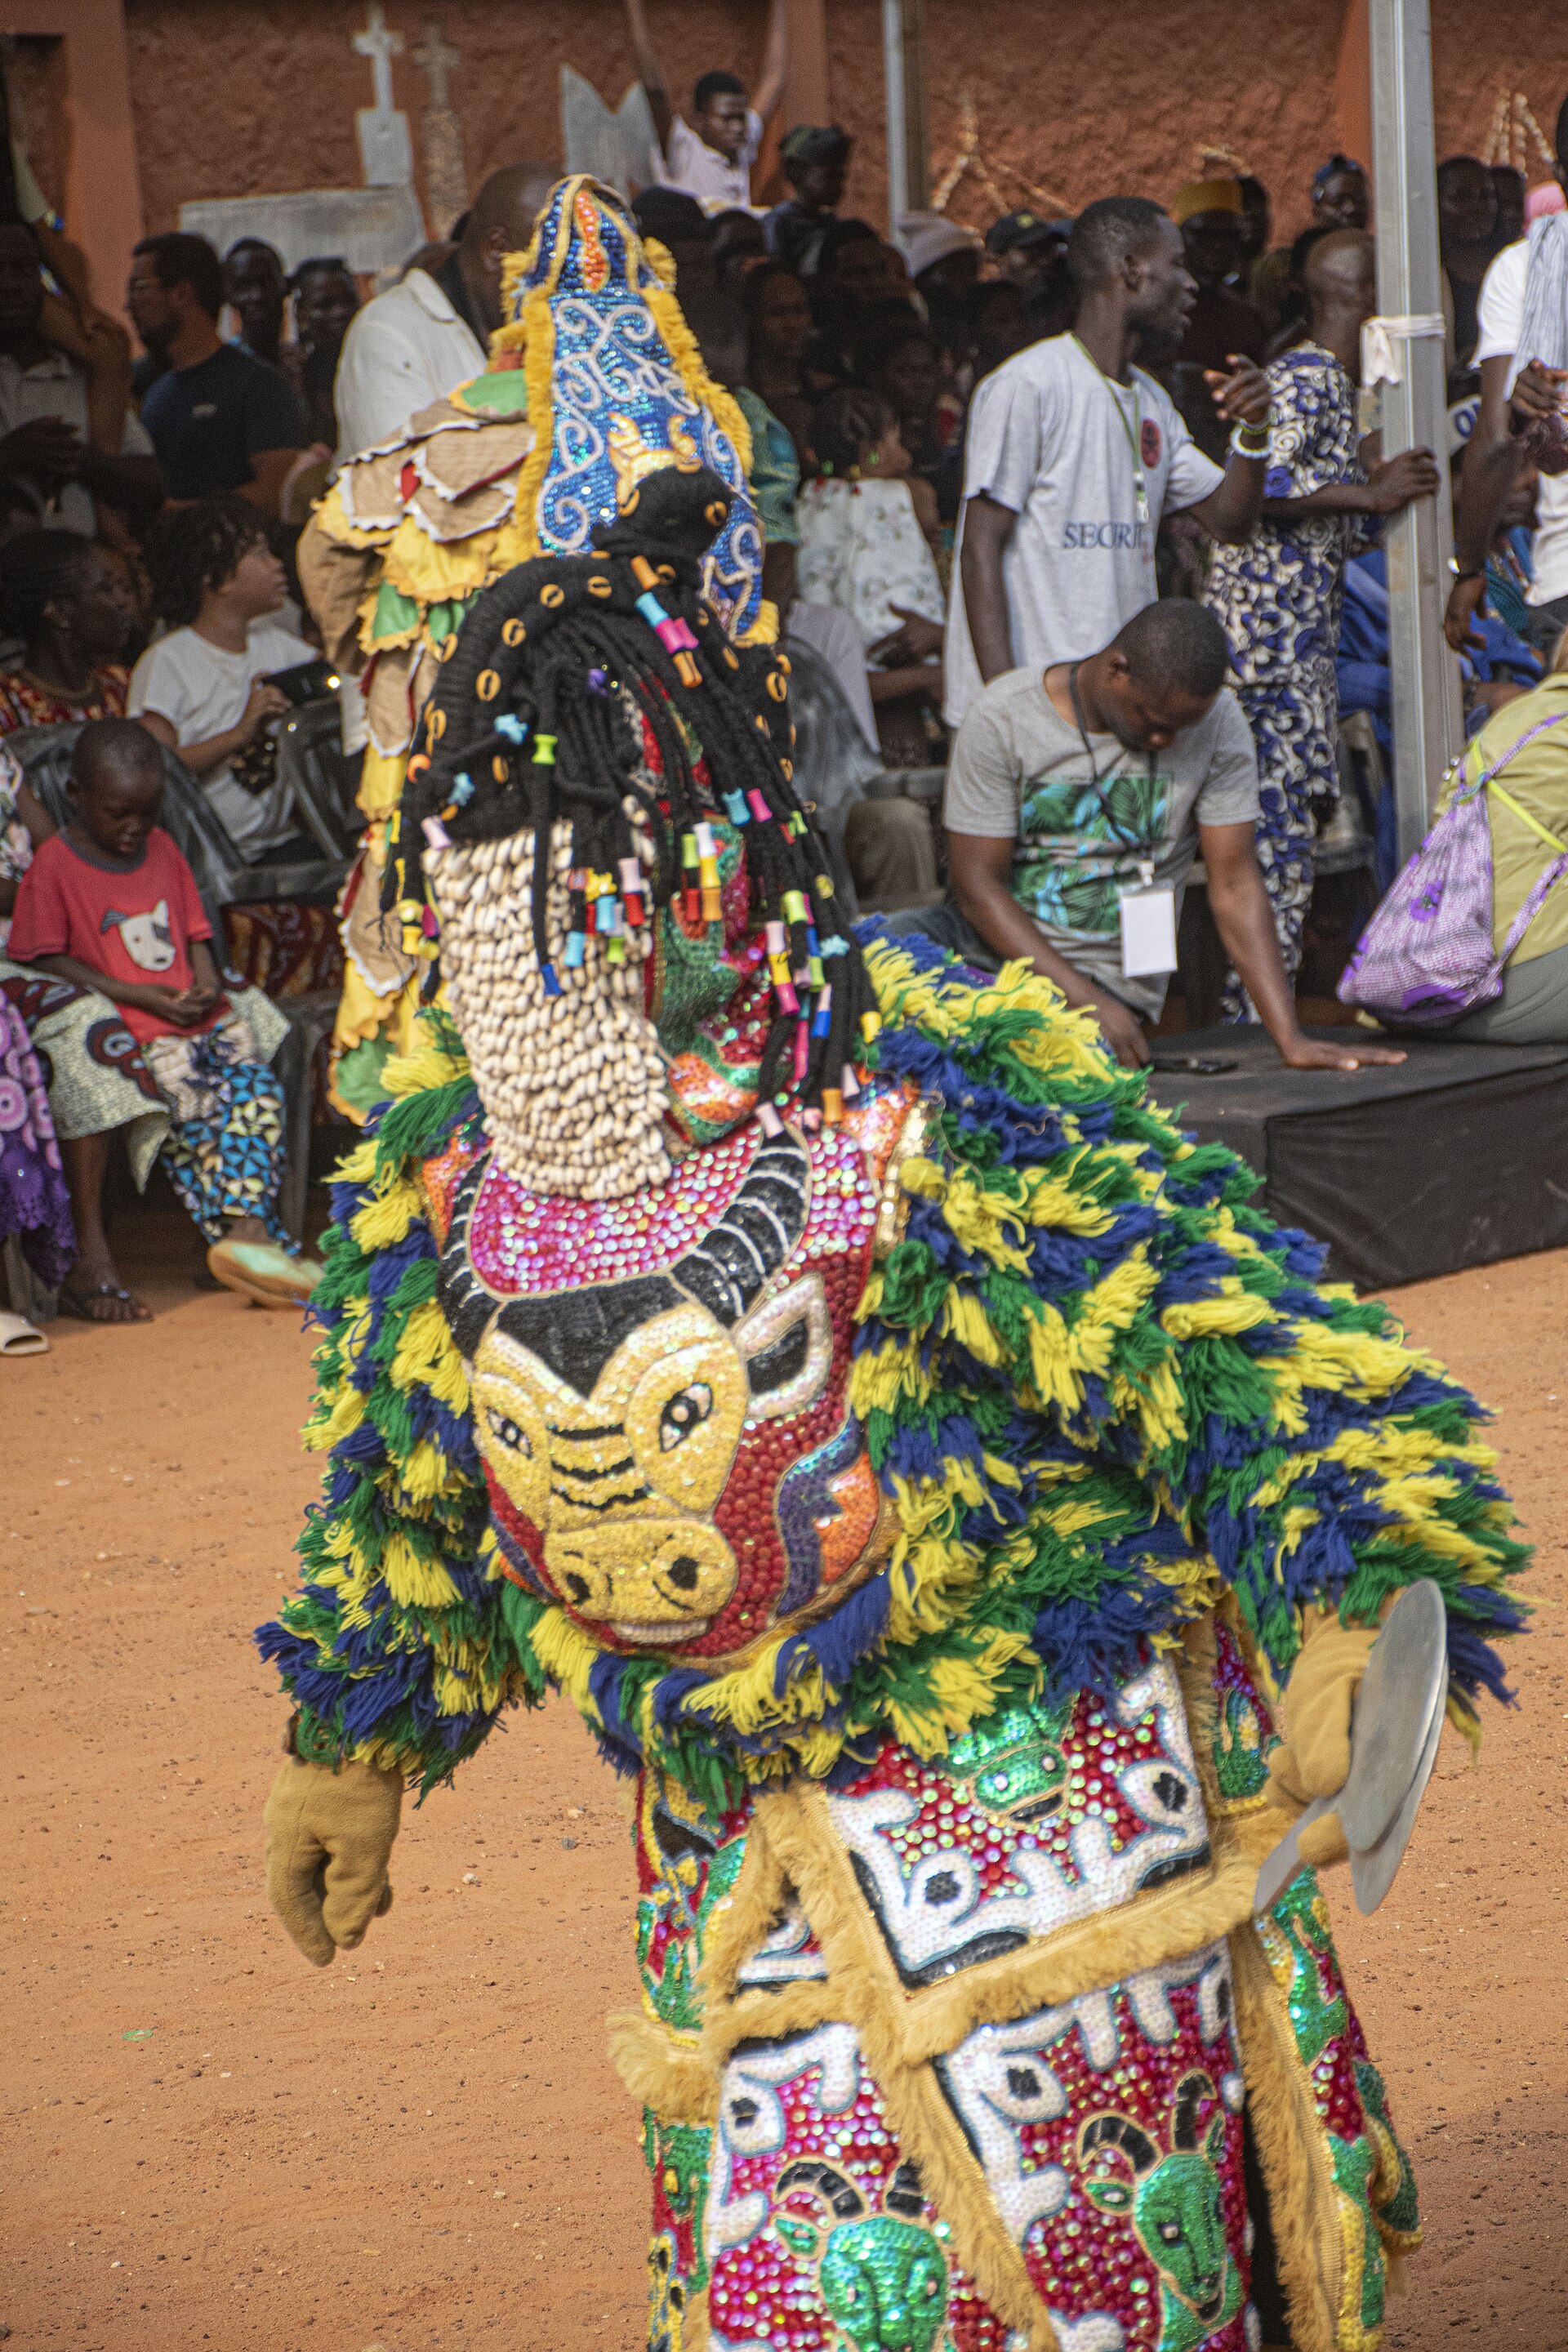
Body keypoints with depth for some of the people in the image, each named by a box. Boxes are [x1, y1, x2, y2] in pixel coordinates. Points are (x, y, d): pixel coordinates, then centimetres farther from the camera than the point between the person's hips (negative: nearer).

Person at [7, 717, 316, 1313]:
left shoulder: (161, 849, 16)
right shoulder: (53, 865, -3)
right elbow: (45, 960, -7)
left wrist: (207, 982, -1)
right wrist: (139, 995, -13)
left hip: (199, 1015, 6)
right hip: (130, 1030, -6)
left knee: (256, 1089, -13)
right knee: (191, 1108, -27)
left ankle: (246, 1228, -18)